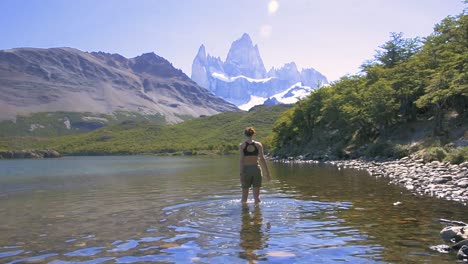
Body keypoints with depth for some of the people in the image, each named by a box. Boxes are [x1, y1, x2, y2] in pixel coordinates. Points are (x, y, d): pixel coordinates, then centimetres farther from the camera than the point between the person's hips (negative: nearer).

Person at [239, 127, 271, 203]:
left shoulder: (242, 145, -3)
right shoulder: (258, 144, 0)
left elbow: (242, 160, -10)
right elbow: (262, 159, -5)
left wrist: (241, 174, -9)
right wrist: (267, 173, -1)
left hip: (246, 169, 0)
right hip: (256, 169, 1)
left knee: (244, 194, 14)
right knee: (256, 195, 6)